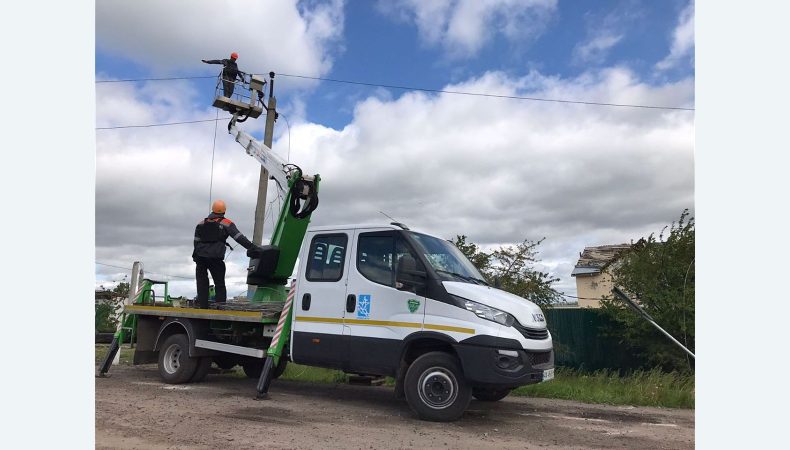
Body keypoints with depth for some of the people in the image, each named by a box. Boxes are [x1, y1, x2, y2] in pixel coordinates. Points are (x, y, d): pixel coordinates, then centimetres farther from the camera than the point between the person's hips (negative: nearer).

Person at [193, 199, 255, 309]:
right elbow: (239, 237, -9)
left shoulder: (201, 223, 14)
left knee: (202, 282, 11)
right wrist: (252, 247, -12)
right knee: (220, 284, 7)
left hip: (201, 257, 3)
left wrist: (196, 255, 20)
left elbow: (196, 241, 14)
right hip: (215, 258, -3)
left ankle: (202, 306, 9)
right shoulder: (226, 223, 0)